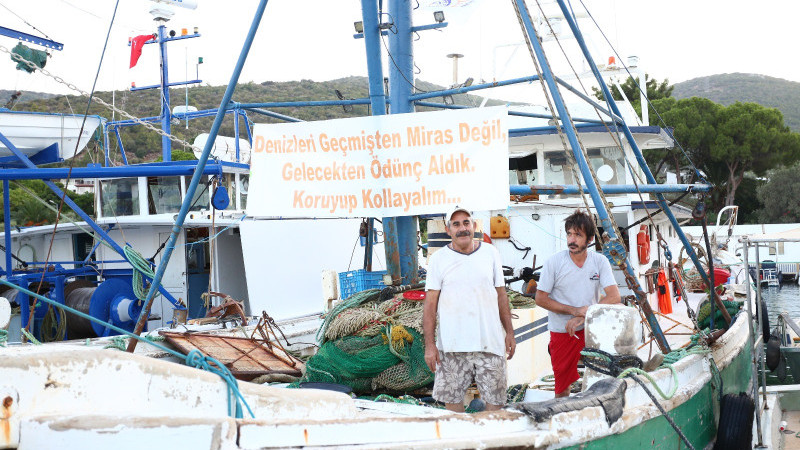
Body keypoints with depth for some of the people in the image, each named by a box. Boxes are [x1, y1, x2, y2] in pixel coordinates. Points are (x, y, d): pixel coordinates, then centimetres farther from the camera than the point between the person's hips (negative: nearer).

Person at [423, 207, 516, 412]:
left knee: (495, 399, 2)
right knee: (452, 399, 2)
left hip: (489, 341, 1)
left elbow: (501, 295, 14)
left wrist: (509, 332, 10)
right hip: (452, 345, -1)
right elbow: (430, 304, 0)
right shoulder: (439, 259, 1)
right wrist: (429, 345, -6)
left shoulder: (490, 253, 8)